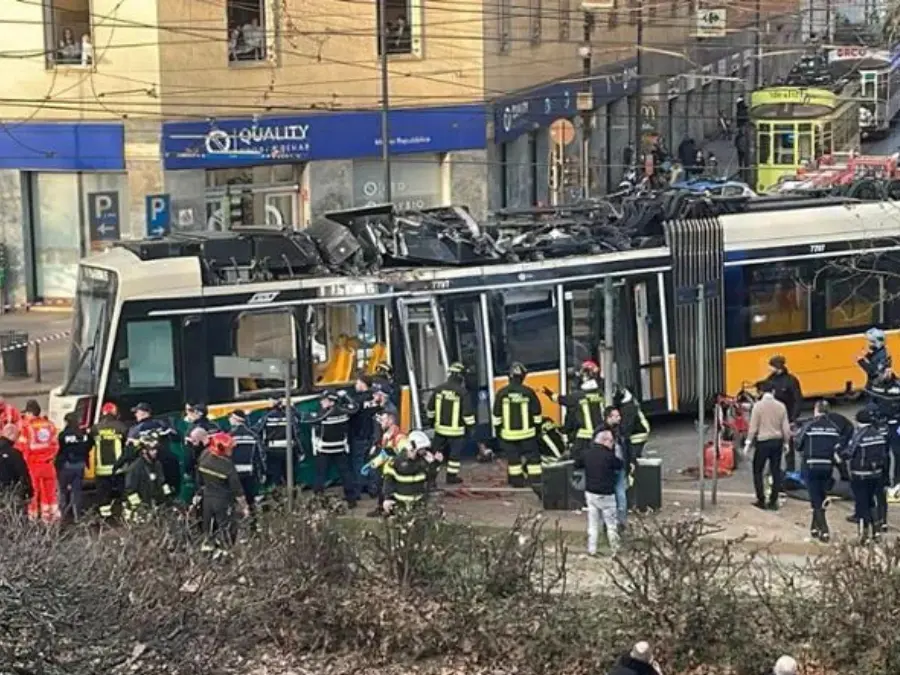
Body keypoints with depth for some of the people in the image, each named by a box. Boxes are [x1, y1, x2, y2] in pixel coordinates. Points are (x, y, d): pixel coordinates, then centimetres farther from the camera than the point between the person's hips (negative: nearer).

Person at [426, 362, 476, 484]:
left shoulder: (438, 389, -2)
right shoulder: (462, 392, -15)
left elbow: (430, 408, 8)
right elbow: (468, 413, -14)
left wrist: (432, 419, 25)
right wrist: (470, 427, -1)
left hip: (440, 428, 4)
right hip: (456, 430, -4)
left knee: (437, 452, 14)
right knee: (455, 453, 9)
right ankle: (451, 477, 14)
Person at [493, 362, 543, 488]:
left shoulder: (502, 393, -7)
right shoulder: (528, 392, -8)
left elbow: (497, 414, 0)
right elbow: (536, 412, 0)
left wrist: (497, 429, 12)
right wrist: (537, 427, 13)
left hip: (508, 432, 1)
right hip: (526, 432, -1)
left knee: (513, 457, 11)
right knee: (532, 455, 8)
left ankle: (517, 481, 16)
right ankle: (536, 480, 7)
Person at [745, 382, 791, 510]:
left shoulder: (758, 406, -9)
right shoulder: (781, 406, 1)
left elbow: (753, 427, -10)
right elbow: (786, 427, 3)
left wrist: (748, 443, -2)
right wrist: (786, 443, 15)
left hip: (763, 442, -3)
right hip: (777, 442, 3)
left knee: (758, 471, 9)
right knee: (776, 471, 8)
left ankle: (761, 500, 5)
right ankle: (773, 501, 8)